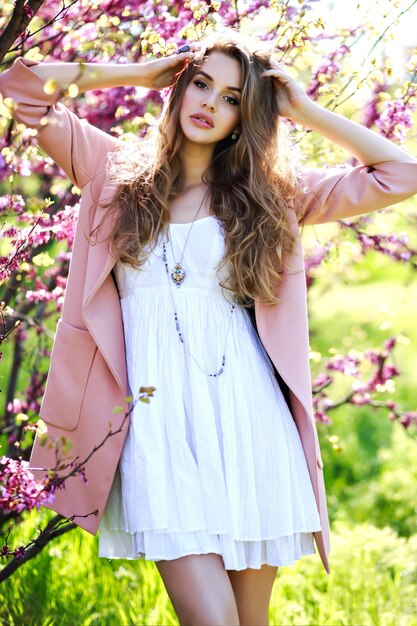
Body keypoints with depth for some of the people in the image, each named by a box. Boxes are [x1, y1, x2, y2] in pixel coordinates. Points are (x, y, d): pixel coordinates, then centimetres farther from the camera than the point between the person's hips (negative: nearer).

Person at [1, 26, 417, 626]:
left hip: (247, 406, 2)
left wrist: (303, 109, 11)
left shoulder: (271, 194, 14)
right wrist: (140, 74, 13)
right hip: (158, 413, -1)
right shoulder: (117, 169, 15)